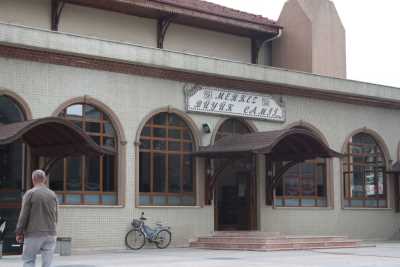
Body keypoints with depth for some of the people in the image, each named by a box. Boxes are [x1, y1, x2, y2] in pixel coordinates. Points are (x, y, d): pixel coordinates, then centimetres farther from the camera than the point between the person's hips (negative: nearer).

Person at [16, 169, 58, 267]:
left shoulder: (30, 193, -6)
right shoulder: (53, 195, 7)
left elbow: (23, 215, -7)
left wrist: (19, 232, 1)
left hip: (33, 234, -3)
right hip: (50, 233, 4)